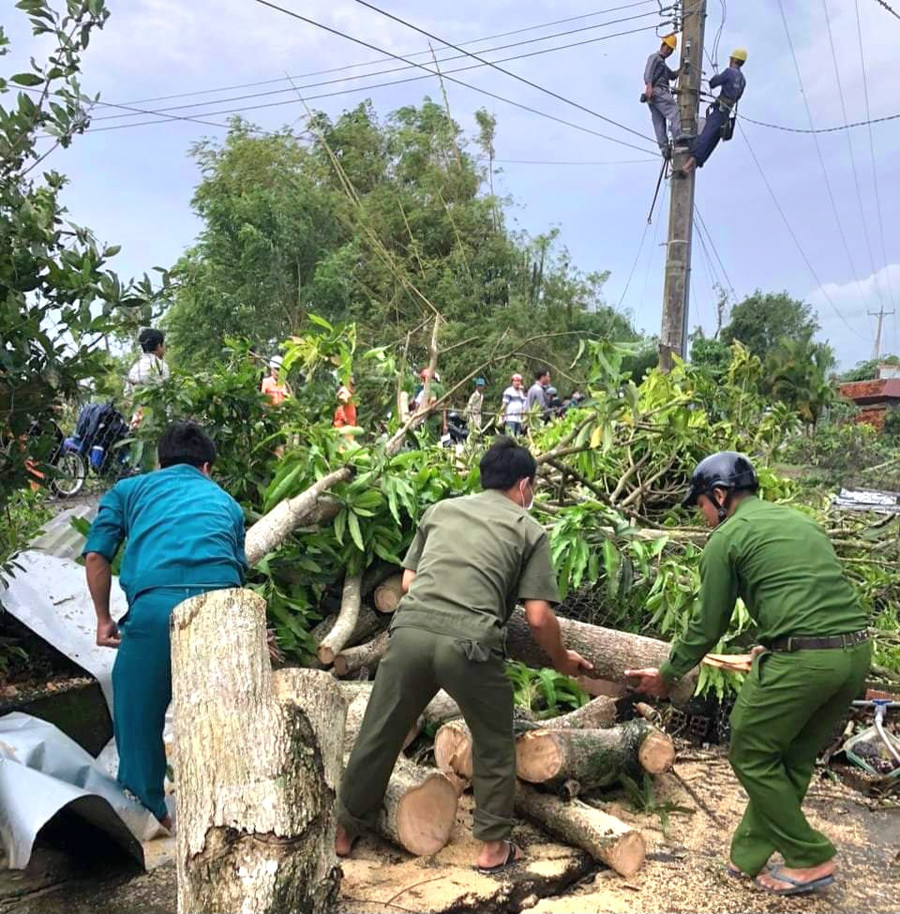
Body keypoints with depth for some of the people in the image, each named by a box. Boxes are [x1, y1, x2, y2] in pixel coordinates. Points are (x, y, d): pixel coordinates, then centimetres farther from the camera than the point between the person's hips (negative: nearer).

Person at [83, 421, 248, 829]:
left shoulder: (129, 489, 25)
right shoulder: (225, 501, 31)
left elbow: (96, 555, 13)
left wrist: (104, 620, 23)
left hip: (156, 600, -2)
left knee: (137, 712, 16)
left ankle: (147, 813, 25)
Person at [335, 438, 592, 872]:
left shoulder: (440, 509, 22)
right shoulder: (529, 529, 12)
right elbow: (538, 618, 6)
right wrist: (562, 660, 23)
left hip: (409, 631, 3)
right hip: (470, 645, -3)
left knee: (378, 737, 18)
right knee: (495, 745, 20)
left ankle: (345, 832, 34)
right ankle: (493, 847, 29)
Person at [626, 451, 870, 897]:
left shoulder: (725, 539, 1)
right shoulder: (800, 520, 21)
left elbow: (706, 626, 5)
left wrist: (666, 675, 19)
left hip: (800, 660, -8)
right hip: (857, 650, 8)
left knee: (752, 756, 14)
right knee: (794, 759, 20)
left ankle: (811, 859, 20)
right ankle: (751, 854, 30)